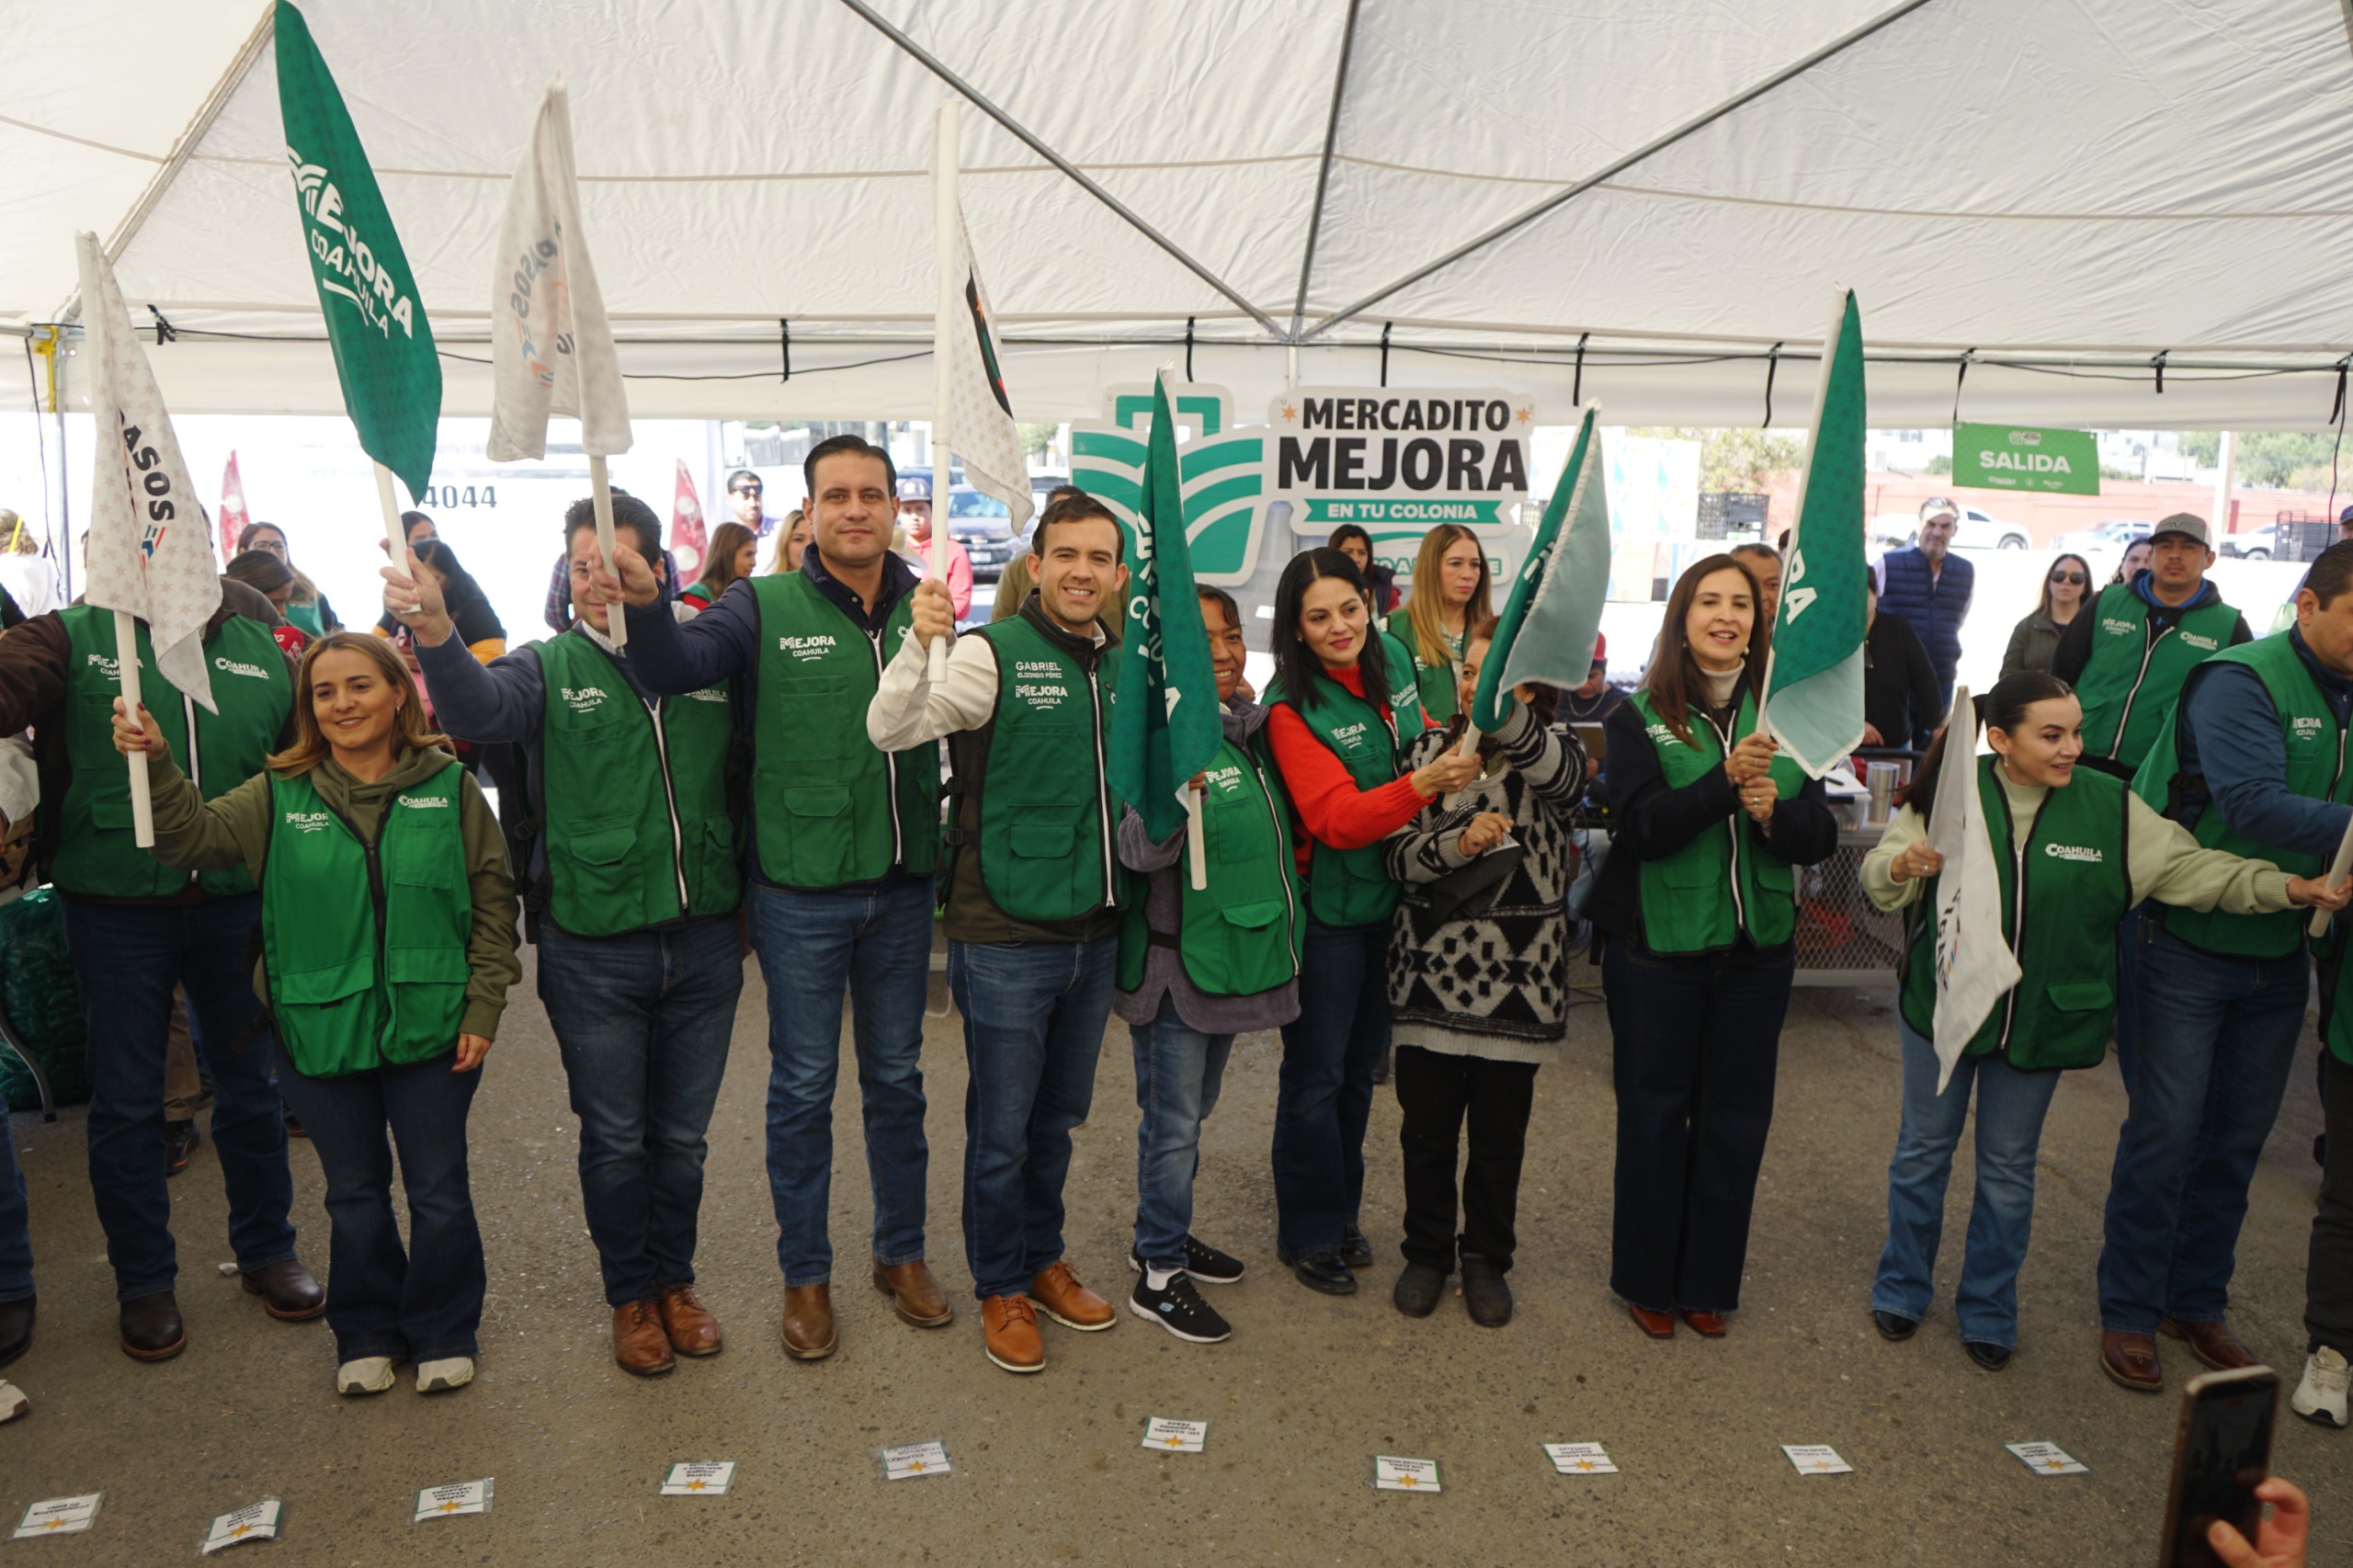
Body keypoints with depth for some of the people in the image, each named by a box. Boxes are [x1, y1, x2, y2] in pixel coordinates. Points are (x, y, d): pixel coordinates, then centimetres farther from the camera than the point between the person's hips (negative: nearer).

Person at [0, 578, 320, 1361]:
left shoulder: (262, 648, 3)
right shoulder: (75, 637, -4)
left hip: (234, 905, 2)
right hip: (117, 908, -2)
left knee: (249, 1087, 14)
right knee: (126, 1101, 10)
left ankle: (267, 1250, 33)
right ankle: (143, 1281, 28)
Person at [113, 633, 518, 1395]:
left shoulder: (449, 788, -4)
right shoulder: (280, 796, 1)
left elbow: (492, 904, -2)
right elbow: (194, 836, -10)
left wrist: (482, 1009, -5)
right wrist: (156, 763, -28)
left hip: (432, 1030, -1)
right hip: (320, 1035, 2)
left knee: (439, 1192, 10)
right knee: (354, 1195, 16)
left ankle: (443, 1333, 29)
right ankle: (367, 1335, 35)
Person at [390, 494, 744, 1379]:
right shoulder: (550, 668, -3)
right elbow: (480, 707, -25)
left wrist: (743, 904, 8)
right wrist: (436, 635, -45)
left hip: (703, 946, 2)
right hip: (594, 951, -2)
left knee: (682, 1136, 16)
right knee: (614, 1139, 11)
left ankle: (674, 1278, 37)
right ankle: (630, 1295, 31)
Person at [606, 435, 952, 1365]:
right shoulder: (765, 606, -6)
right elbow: (677, 667, -24)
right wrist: (646, 607, -41)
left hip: (902, 885, 3)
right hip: (801, 892, -3)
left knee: (896, 1077, 16)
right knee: (803, 1086, 9)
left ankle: (902, 1253, 34)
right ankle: (806, 1275, 26)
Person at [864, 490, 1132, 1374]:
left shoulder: (1124, 666, 8)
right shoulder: (993, 654, -11)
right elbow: (889, 729, -25)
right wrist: (921, 644, -40)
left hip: (1095, 933, 6)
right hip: (1005, 937, -6)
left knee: (1059, 1118, 20)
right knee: (1001, 1128, 7)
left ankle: (1042, 1260, 39)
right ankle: (1001, 1289, 26)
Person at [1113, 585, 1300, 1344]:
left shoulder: (1248, 730, 7)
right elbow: (1137, 849, -26)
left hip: (1233, 957, 8)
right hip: (1176, 961, -8)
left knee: (1193, 1111, 20)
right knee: (1173, 1120, 2)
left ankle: (1167, 1234, 36)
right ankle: (1159, 1275, 15)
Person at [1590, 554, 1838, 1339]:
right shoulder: (1639, 717, -5)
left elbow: (1821, 837, 3)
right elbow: (1641, 828, -17)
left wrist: (1775, 813, -18)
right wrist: (1726, 780, -29)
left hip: (1756, 950, 3)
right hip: (1658, 947, -3)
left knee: (1736, 1119, 11)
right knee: (1654, 1114, 8)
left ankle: (1708, 1281, 28)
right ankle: (1647, 1280, 25)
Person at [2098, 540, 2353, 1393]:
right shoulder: (2241, 681, -17)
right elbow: (2252, 804, -29)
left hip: (2278, 954, 7)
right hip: (2189, 945, -7)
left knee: (2239, 1134, 14)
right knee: (2166, 1129, 0)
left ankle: (2197, 1300, 30)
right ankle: (2128, 1312, 14)